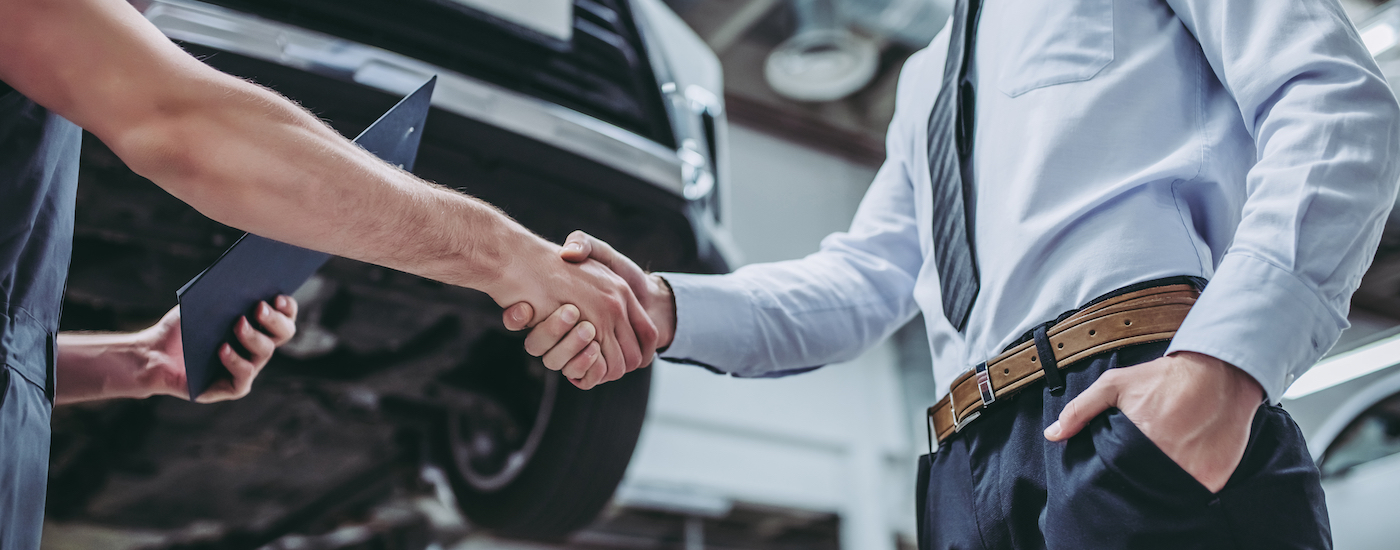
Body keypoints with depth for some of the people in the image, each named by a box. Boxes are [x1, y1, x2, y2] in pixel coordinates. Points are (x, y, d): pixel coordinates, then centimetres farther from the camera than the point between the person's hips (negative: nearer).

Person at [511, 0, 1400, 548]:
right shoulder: (927, 80, 33)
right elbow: (863, 281, 25)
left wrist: (1225, 357, -19)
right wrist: (668, 307, 5)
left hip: (1152, 418, -6)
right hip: (974, 469, 6)